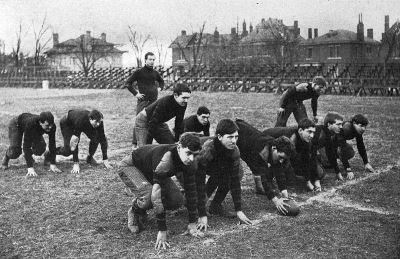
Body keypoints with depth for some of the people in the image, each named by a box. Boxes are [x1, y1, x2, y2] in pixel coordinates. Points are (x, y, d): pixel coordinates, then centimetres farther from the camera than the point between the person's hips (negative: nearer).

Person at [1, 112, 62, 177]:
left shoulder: (52, 126, -33)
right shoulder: (30, 123, -45)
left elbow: (52, 144, -26)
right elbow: (26, 145, -44)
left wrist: (53, 164, -30)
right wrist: (30, 168, -47)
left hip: (34, 129, 4)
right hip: (16, 124, -4)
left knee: (40, 150, -18)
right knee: (15, 152, -19)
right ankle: (6, 157, 16)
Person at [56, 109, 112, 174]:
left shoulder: (99, 122, -31)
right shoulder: (80, 122, -44)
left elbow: (102, 140, -24)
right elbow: (75, 144, -41)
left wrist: (105, 160, -27)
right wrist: (76, 164, -41)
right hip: (66, 124, -4)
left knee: (96, 138, -20)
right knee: (68, 151, -15)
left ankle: (90, 158, 6)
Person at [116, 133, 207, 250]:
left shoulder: (189, 162, -21)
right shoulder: (165, 160, -42)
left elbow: (191, 192, -12)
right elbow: (158, 195, -42)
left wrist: (192, 223, -12)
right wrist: (162, 231, -40)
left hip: (151, 171, 7)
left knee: (177, 201, -10)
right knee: (149, 196, -34)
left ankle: (142, 207, 16)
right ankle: (134, 212, 1)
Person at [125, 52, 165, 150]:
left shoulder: (155, 73, 13)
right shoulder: (139, 72, -2)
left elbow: (161, 81, 33)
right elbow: (128, 83, 0)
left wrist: (159, 89, 16)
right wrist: (135, 93, -6)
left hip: (154, 101, 5)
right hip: (143, 101, -5)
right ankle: (135, 144, -2)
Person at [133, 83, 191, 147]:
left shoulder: (183, 104, -14)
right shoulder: (164, 102, -35)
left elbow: (179, 123, 0)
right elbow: (152, 123, -32)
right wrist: (148, 144, -29)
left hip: (159, 123, 8)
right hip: (143, 121, -7)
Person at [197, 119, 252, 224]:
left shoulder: (234, 150, -24)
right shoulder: (207, 150, -40)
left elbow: (235, 181, -20)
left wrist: (239, 211, -23)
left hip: (211, 167, 5)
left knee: (237, 173, -17)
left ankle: (215, 206, -3)